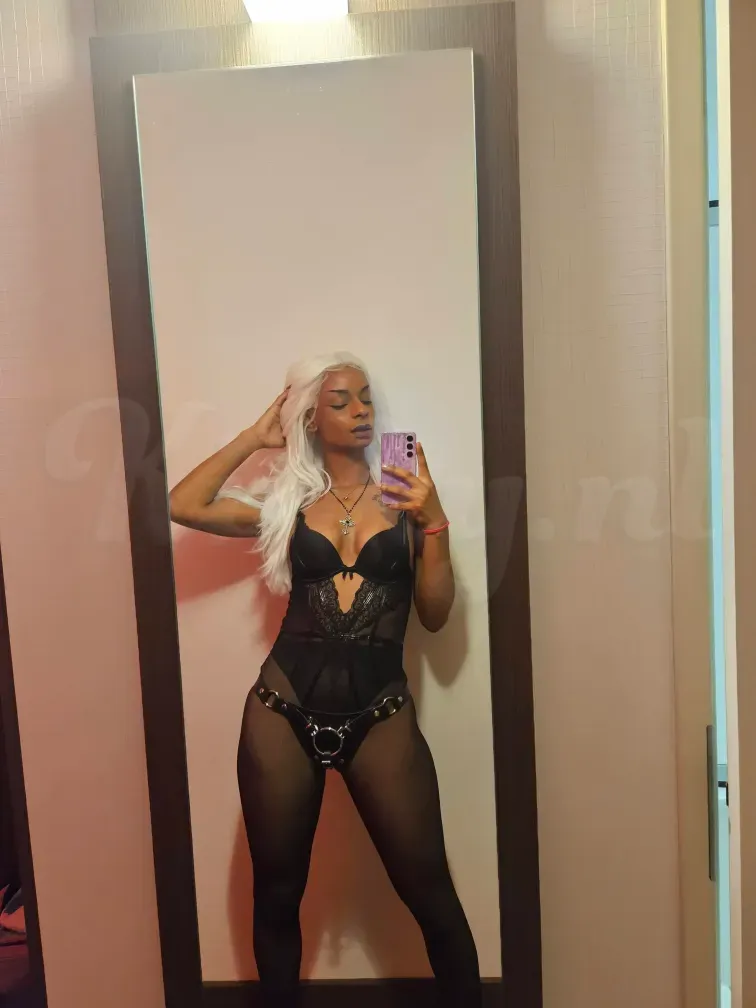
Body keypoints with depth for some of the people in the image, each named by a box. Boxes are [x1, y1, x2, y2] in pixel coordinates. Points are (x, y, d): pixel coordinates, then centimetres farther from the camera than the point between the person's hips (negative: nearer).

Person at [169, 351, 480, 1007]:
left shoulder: (405, 493, 4)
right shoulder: (288, 503, 7)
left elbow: (435, 615, 1)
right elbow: (183, 507, -6)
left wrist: (434, 522, -12)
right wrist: (255, 437, 2)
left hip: (381, 716, -1)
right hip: (283, 711, 1)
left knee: (429, 893, 5)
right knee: (277, 893, 17)